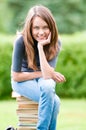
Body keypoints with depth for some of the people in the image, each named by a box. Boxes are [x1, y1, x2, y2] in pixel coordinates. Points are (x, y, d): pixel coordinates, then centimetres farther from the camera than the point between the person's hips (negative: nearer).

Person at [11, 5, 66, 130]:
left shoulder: (55, 43, -16)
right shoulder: (21, 41, -23)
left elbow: (47, 75, -27)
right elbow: (16, 76, -16)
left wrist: (41, 46, -31)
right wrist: (43, 73, -17)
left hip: (43, 79, 3)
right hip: (22, 81, -3)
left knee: (47, 86, -35)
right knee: (54, 100, -31)